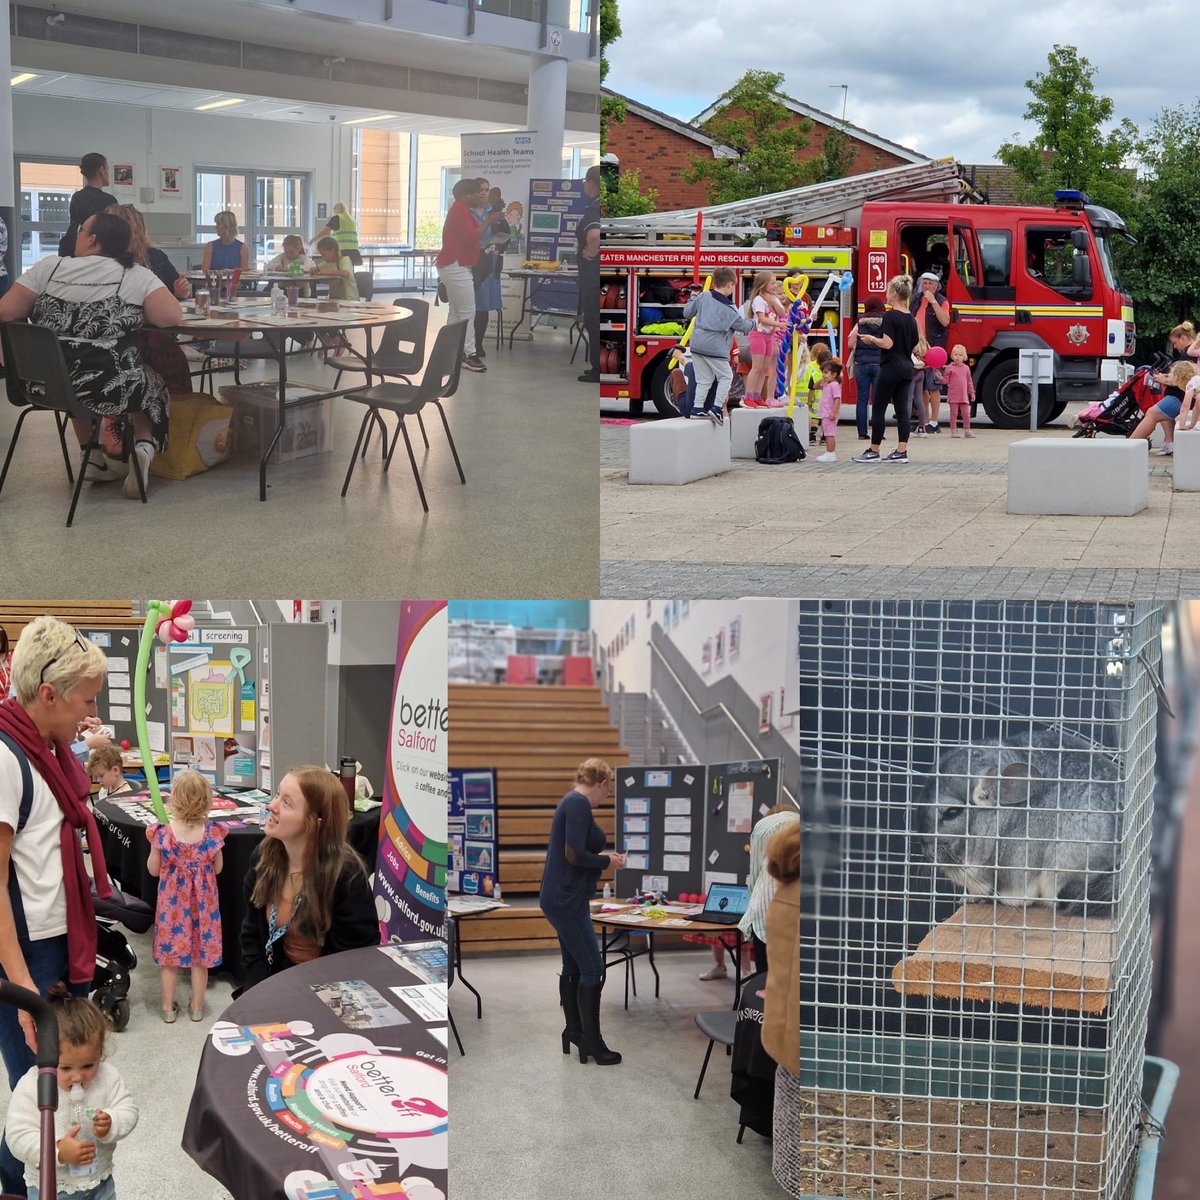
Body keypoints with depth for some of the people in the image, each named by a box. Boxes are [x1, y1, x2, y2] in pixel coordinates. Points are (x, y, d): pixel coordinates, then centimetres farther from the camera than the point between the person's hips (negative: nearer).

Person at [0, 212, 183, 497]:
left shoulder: (50, 267, 3)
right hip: (110, 389, -3)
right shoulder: (138, 276, -2)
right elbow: (173, 317, -10)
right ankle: (143, 445, 5)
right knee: (150, 383, 29)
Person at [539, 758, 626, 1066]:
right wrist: (608, 862, -10)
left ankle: (573, 1031, 26)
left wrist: (603, 858, 12)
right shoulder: (579, 804, -17)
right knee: (592, 968, -4)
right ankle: (592, 1041, 1)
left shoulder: (572, 801, 13)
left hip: (563, 897, 10)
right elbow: (574, 854, -24)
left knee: (573, 966, 17)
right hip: (566, 899, -10)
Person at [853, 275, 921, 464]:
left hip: (891, 367, -8)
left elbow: (887, 343, -19)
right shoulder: (911, 318, 11)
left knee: (878, 409, 0)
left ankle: (873, 451, 3)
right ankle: (901, 451, 2)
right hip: (907, 367, 8)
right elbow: (914, 347, 15)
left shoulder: (890, 316, -13)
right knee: (902, 409, 6)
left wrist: (871, 338, -3)